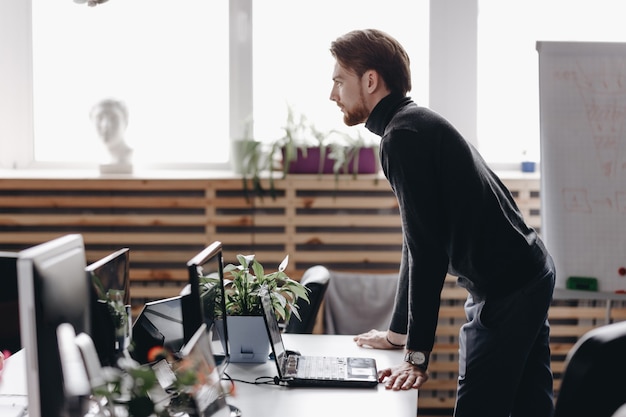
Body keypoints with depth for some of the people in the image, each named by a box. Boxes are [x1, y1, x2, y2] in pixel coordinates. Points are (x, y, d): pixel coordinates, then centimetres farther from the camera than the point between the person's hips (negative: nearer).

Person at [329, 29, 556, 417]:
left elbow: (426, 249, -20)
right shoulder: (419, 124, 17)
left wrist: (417, 355, -17)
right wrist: (399, 333, 24)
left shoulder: (404, 134, -15)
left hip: (506, 289, -10)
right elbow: (420, 241, 21)